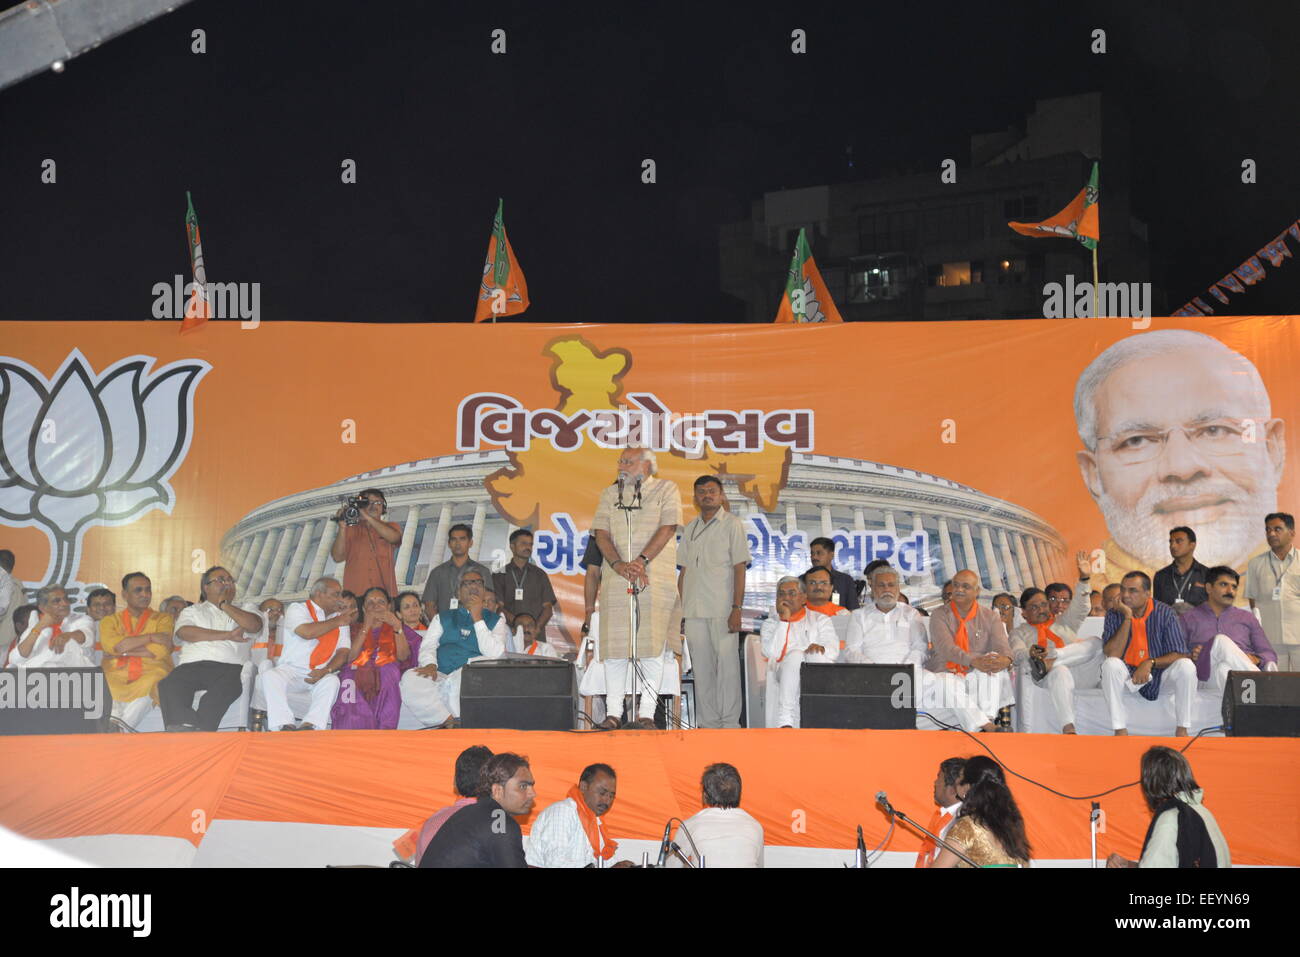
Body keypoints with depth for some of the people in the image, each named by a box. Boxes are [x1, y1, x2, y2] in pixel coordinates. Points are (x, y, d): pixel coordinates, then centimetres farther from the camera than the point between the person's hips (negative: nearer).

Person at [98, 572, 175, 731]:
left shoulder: (162, 619, 17)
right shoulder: (110, 621, 20)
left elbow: (160, 651, -2)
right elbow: (111, 645, -4)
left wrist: (123, 650, 0)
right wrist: (151, 637, -4)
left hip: (150, 674, -1)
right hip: (116, 676, 1)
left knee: (148, 685, -38)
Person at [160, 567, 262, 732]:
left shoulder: (244, 610, 29)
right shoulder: (191, 611, 28)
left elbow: (254, 625, 5)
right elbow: (184, 632, 4)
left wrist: (226, 606, 12)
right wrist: (227, 635, 1)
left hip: (229, 667, -1)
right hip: (192, 665, 1)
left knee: (226, 687, -37)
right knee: (169, 685, -33)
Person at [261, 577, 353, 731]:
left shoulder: (342, 618, 16)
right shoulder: (297, 609, 5)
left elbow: (343, 651, 5)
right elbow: (307, 632, -17)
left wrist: (326, 670, -15)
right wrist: (337, 622, -5)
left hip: (321, 674, 2)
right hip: (292, 671, -2)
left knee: (332, 681, -32)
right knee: (270, 676, -32)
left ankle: (310, 725, -46)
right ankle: (284, 726, -42)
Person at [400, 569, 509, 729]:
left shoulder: (495, 620, 18)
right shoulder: (443, 618, 26)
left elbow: (494, 654, 1)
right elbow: (428, 645, 12)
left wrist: (477, 618, 0)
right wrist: (430, 664, -12)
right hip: (440, 678, 2)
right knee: (410, 679, -30)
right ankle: (449, 721, -25)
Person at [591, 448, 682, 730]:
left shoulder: (665, 489, 7)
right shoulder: (610, 494, 16)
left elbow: (668, 528, -5)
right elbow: (601, 533, 6)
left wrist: (642, 561, -15)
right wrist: (618, 564, -12)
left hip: (656, 579, -3)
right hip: (616, 580, 3)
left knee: (653, 645, -5)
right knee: (614, 645, -2)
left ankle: (646, 713, -3)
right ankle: (613, 713, 2)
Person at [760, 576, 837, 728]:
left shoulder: (820, 620, 21)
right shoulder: (770, 624, 21)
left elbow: (833, 650, 3)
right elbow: (771, 653, 0)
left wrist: (820, 648, -22)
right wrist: (784, 620, 1)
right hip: (784, 673, 0)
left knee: (816, 654, -32)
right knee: (795, 655, -34)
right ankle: (785, 721, -46)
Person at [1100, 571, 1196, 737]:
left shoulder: (1164, 613, -8)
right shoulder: (1114, 615, -7)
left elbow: (1179, 655, -11)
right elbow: (1112, 654, -20)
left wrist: (1150, 663, -27)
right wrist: (1127, 618, -22)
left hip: (1160, 675, 0)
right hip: (1128, 676, 0)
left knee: (1186, 666, -27)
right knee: (1110, 665, -30)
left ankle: (1182, 730, -19)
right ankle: (1120, 730, -28)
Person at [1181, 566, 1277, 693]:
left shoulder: (1246, 617, 27)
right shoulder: (1189, 619, 20)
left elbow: (1270, 655, 19)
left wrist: (1256, 660, -4)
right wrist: (1190, 657, -10)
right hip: (1207, 677, -1)